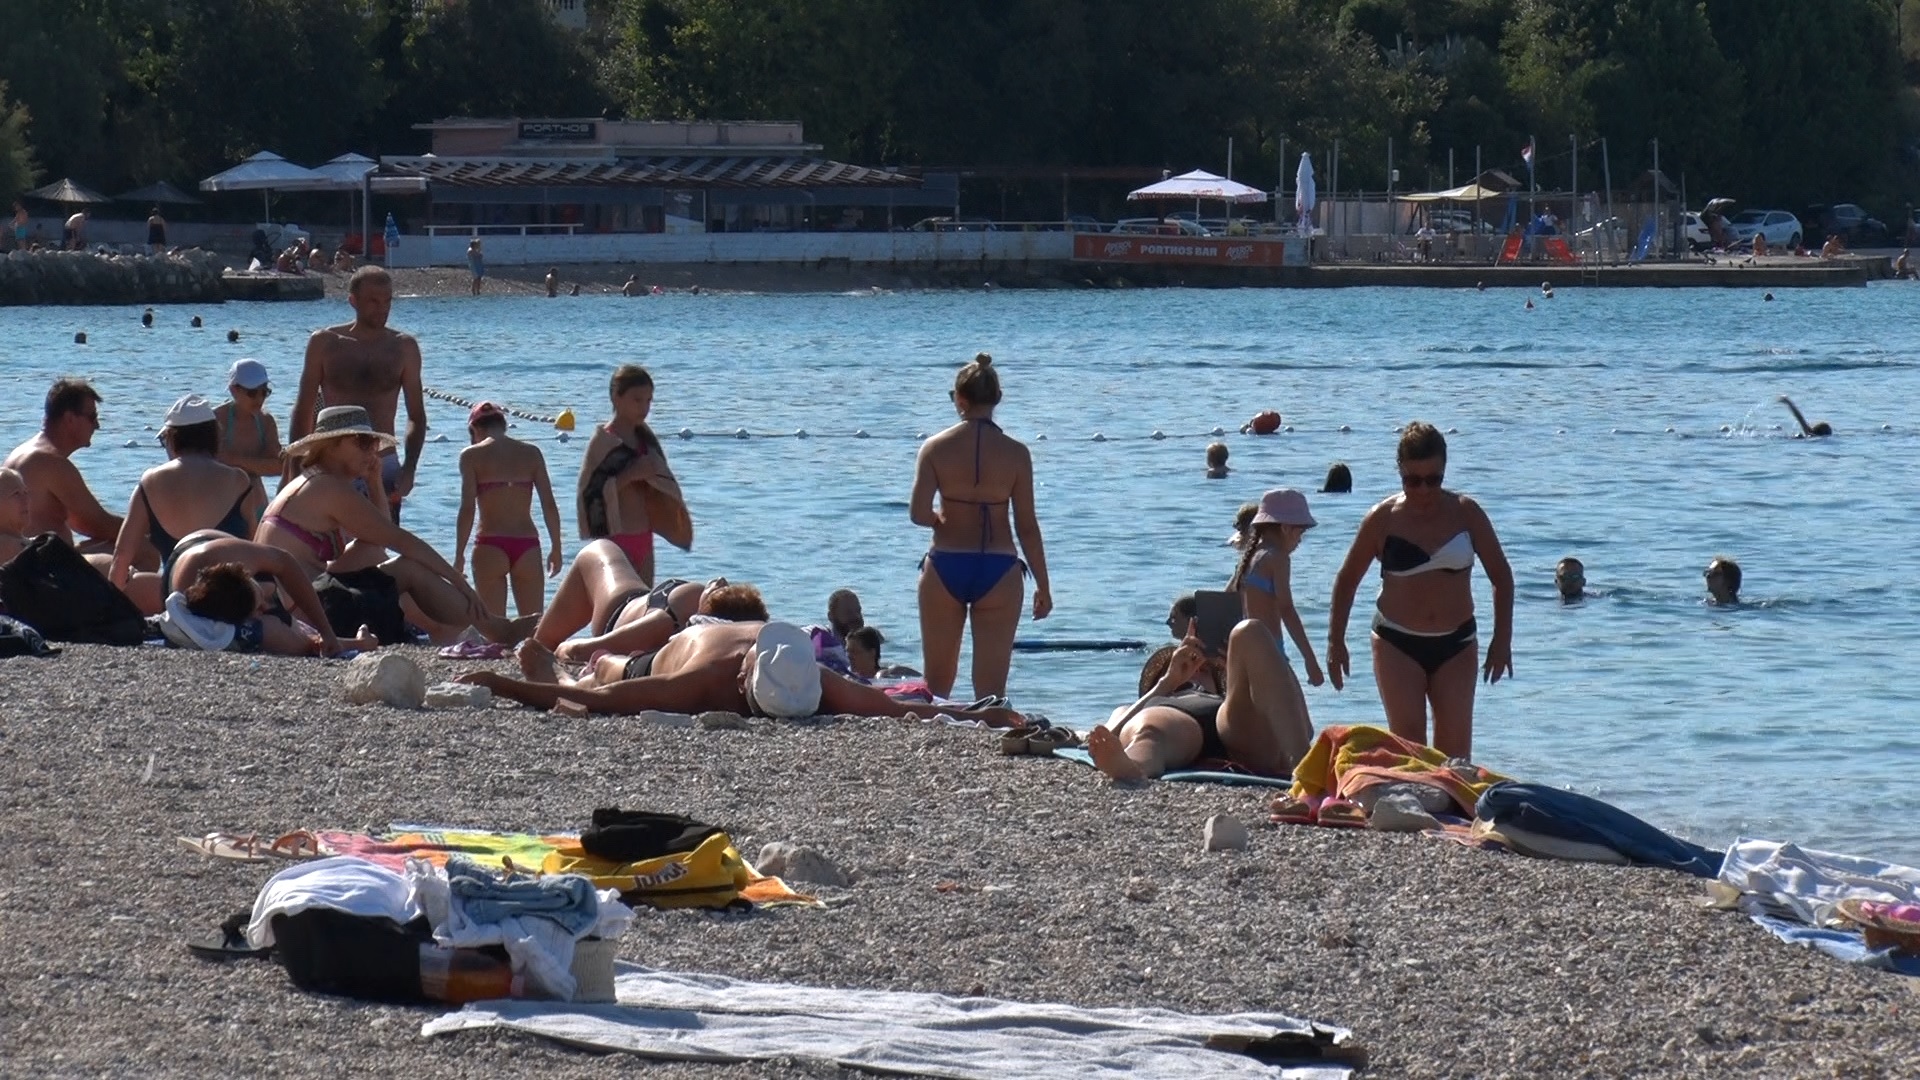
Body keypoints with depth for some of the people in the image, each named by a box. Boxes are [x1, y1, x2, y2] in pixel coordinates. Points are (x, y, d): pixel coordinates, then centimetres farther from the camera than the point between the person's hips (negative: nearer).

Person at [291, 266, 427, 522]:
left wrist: (408, 468, -7)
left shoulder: (404, 347, 5)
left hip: (383, 466, 1)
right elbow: (303, 412, 5)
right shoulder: (325, 344, 1)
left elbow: (416, 417, 7)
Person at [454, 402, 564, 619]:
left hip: (490, 547, -2)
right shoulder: (531, 453, 8)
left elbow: (468, 509, -7)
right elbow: (549, 505, 4)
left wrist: (459, 555, -2)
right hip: (527, 546, 2)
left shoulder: (472, 456, 1)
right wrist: (556, 548, 12)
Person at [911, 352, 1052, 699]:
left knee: (937, 683, 14)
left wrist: (943, 519, 10)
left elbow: (918, 513, -13)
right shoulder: (1015, 453, -4)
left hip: (945, 567, 1)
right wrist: (1043, 587, 6)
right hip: (998, 570, -1)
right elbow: (1027, 527, -2)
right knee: (991, 688, 2)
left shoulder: (936, 448, -4)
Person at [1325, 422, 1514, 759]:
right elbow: (1347, 580, 6)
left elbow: (1501, 576, 7)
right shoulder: (1383, 519, -4)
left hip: (1456, 644, 2)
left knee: (1455, 745, 1)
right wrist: (1335, 642, 2)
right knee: (1407, 743, -11)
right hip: (1397, 643, -2)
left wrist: (1502, 639, 0)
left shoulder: (1465, 513, -1)